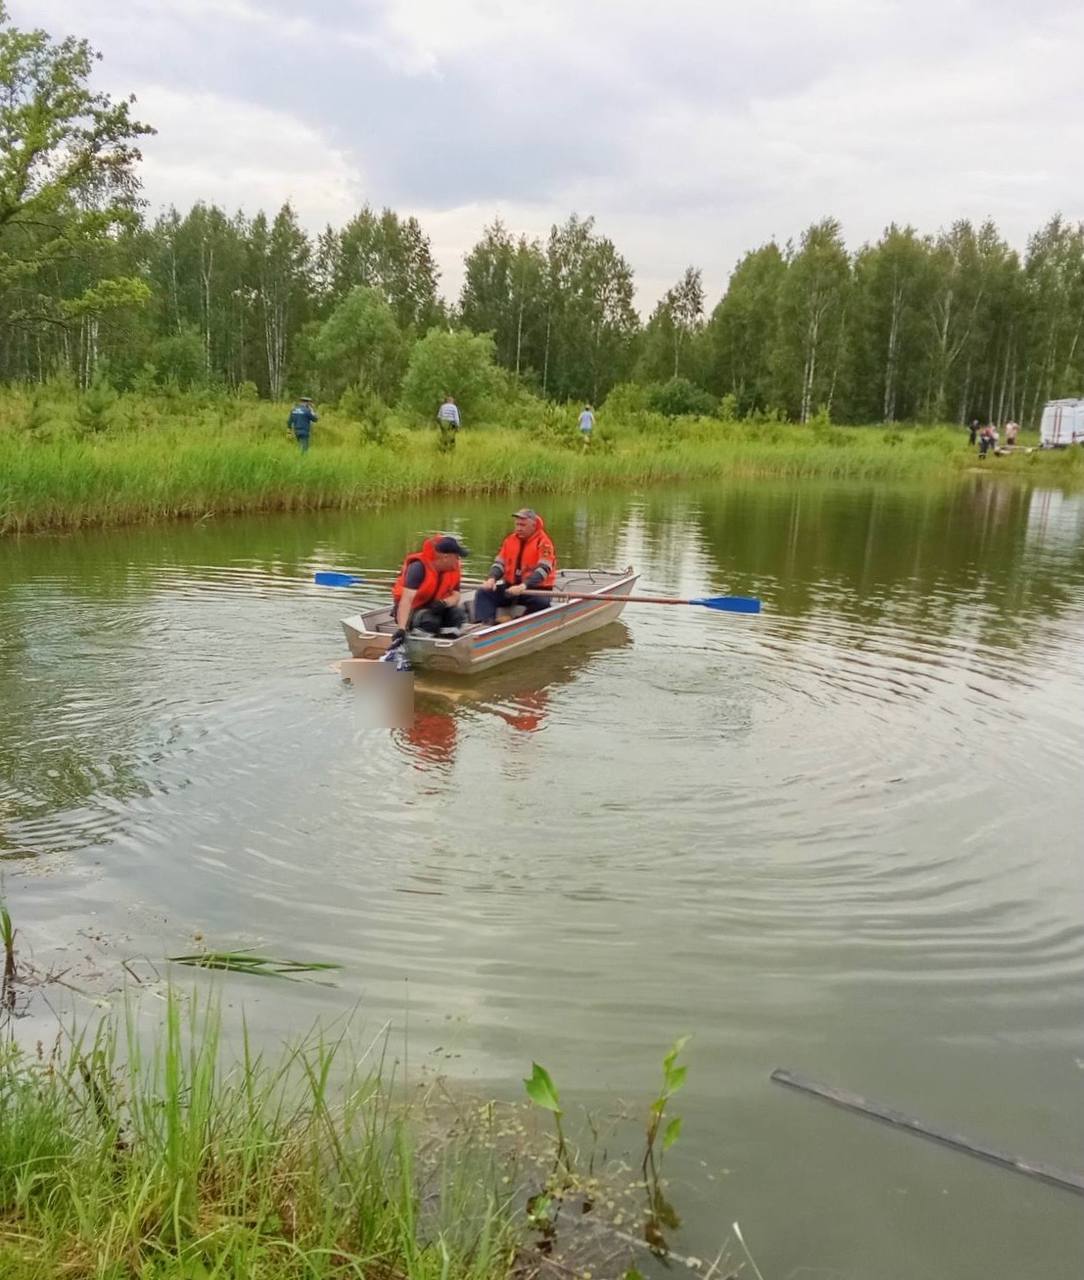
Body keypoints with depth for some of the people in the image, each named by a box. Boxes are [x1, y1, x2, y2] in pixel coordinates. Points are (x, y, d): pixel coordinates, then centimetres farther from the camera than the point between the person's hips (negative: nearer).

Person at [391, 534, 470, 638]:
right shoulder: (419, 567, -28)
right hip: (413, 609, -6)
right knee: (430, 621, -35)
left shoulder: (453, 568, -9)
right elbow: (407, 599, -36)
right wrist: (401, 629, -46)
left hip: (434, 607, 6)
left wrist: (444, 603, -30)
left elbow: (455, 596, -4)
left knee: (458, 613, -19)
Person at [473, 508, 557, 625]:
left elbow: (543, 569, -22)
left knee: (541, 602, -37)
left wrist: (523, 586, -36)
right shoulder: (510, 540, 9)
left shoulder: (543, 542, -10)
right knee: (483, 593, -11)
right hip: (511, 586, 6)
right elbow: (499, 563, 10)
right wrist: (492, 579, -13)